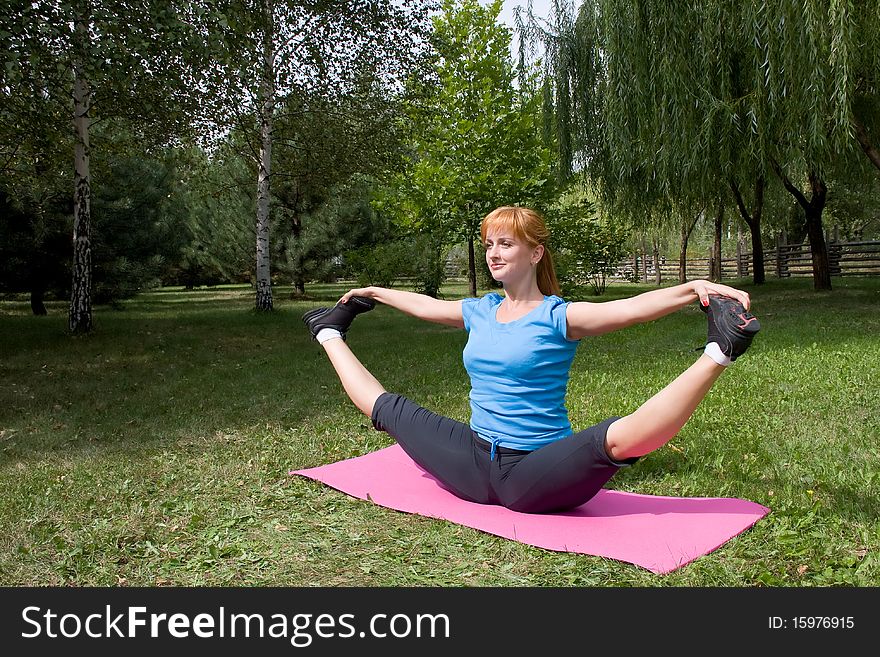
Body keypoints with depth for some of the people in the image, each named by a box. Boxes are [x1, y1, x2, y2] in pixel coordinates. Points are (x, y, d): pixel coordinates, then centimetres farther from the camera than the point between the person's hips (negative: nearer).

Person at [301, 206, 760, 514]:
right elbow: (424, 305, 27)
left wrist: (694, 289, -42)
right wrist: (372, 293, 40)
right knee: (385, 407, 14)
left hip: (533, 474, -6)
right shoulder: (479, 312, 9)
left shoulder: (558, 316, -9)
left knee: (615, 439, -39)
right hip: (474, 464, 6)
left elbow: (629, 308, -26)